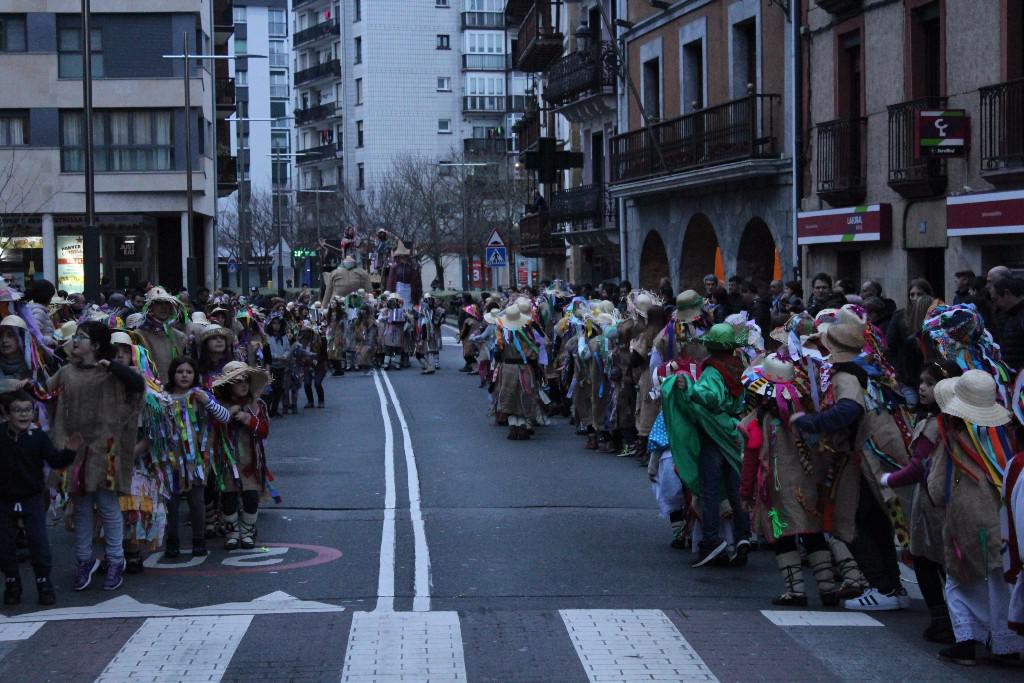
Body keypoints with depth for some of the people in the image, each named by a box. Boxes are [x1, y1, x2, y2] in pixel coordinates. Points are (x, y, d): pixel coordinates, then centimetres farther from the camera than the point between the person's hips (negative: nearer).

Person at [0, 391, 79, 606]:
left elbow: (55, 461, -10)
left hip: (32, 499, -1)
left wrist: (69, 451, -26)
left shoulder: (38, 437, -8)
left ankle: (44, 583, 11)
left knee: (39, 542, -3)